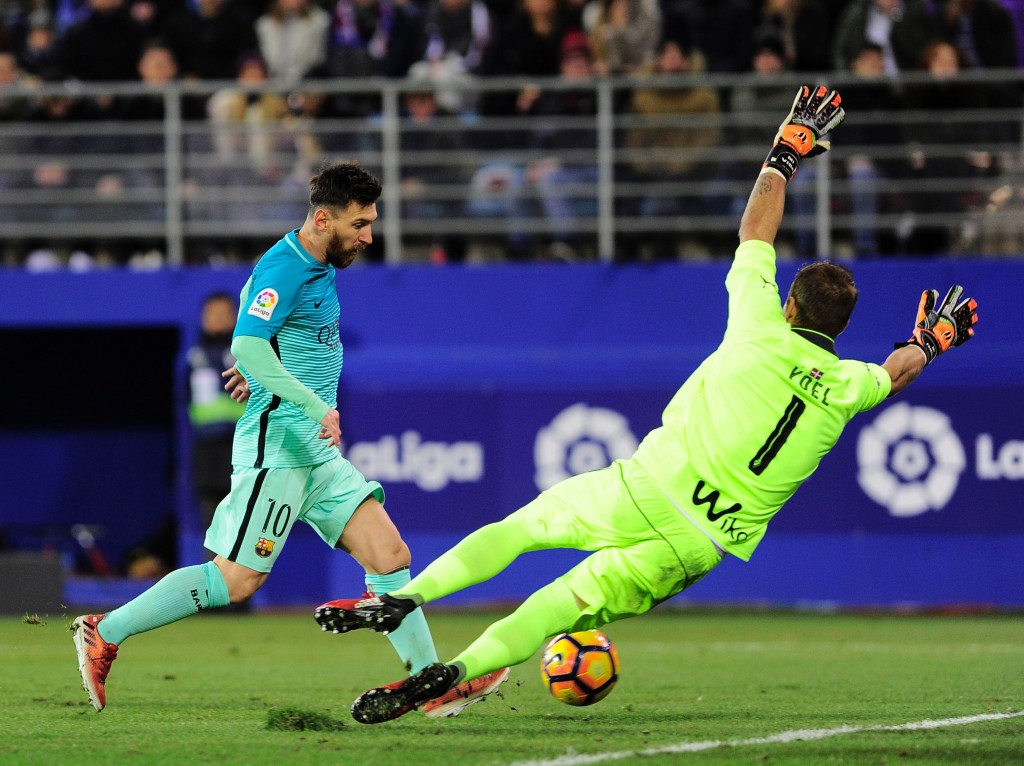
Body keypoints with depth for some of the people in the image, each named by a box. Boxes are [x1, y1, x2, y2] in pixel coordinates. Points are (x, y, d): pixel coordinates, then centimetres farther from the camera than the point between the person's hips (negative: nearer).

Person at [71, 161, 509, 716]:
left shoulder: (318, 268, 14)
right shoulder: (283, 268, -16)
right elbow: (247, 349, -27)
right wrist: (318, 406, -29)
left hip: (317, 451, 9)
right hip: (277, 445, -9)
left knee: (390, 555, 1)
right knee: (236, 581, -7)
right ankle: (105, 633, 3)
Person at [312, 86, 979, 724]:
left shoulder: (760, 329, -1)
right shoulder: (848, 387, 5)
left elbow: (755, 232, 13)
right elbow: (897, 370, 30)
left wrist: (788, 149, 26)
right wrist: (931, 338, 51)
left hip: (644, 490, -2)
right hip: (703, 546, 2)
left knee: (520, 527, 19)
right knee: (559, 608, 3)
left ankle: (405, 598, 6)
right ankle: (452, 673, -16)